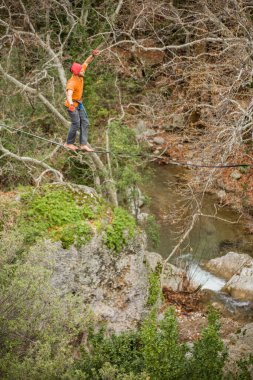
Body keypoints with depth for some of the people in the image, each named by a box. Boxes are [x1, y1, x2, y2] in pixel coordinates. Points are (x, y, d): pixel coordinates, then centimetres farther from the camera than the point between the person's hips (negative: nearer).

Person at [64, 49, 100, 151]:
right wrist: (70, 103, -70)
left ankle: (83, 144, 3)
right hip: (72, 105, -8)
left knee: (84, 122, 2)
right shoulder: (72, 83, -31)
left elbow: (86, 62, 1)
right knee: (76, 124, -5)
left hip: (79, 103, 8)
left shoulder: (79, 75, -8)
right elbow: (69, 94, -50)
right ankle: (69, 143, 14)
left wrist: (93, 55, -17)